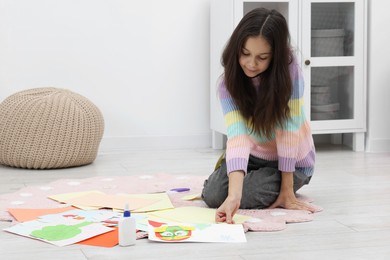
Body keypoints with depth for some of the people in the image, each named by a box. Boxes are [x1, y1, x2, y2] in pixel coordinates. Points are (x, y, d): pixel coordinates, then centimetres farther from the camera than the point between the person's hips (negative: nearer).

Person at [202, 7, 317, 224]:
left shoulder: (288, 69, -28)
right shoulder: (229, 82, -22)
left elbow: (288, 127, -29)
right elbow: (236, 134, -35)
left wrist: (287, 190, -29)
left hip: (292, 161, -2)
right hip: (254, 155, 3)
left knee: (252, 196, -24)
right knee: (214, 196, -17)